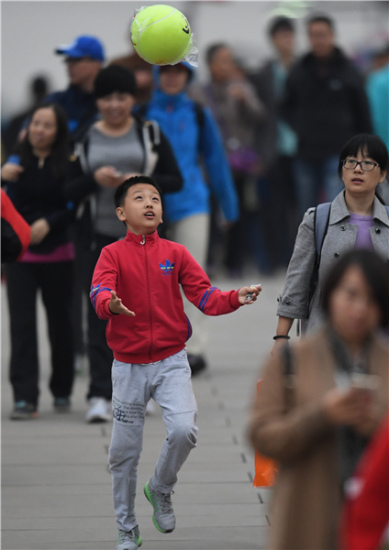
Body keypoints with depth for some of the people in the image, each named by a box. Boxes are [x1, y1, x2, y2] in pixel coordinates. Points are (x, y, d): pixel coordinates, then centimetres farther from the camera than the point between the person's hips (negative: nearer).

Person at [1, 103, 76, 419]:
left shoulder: (69, 165, -2)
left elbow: (76, 207, -6)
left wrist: (49, 222, -20)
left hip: (57, 254, -1)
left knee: (60, 322, 10)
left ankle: (62, 391, 25)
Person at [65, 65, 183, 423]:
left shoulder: (150, 134, 5)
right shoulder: (86, 140, 6)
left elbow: (176, 180, 2)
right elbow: (70, 192, 4)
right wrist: (94, 179, -15)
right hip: (101, 237, 0)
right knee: (101, 314, -7)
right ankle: (100, 395, -8)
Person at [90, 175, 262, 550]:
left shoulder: (175, 253, 3)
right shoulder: (112, 254, -4)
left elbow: (204, 296, -2)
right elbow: (99, 292, -21)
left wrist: (234, 298, -21)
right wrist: (111, 304, -43)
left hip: (171, 362, 1)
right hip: (128, 365, -1)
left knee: (184, 430, -21)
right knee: (124, 451, 5)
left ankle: (160, 490, 9)